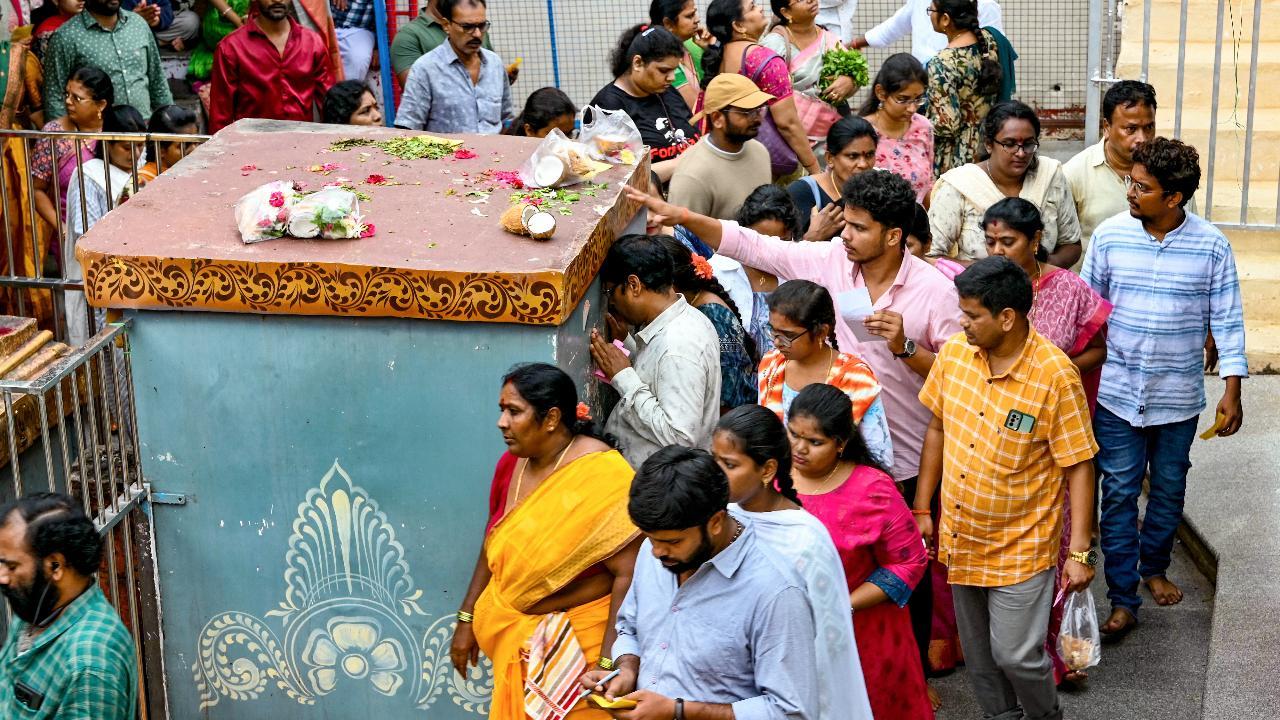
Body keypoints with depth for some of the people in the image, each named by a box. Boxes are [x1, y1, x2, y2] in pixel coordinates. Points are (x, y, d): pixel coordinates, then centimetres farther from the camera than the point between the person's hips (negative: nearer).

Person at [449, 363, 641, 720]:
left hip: (582, 638, -6)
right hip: (514, 634, 6)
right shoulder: (511, 464, -1)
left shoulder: (602, 475, -21)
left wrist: (608, 663, -24)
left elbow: (628, 575, -23)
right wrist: (466, 619, 13)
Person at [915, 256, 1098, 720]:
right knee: (979, 654, 17)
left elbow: (1079, 467, -15)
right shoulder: (954, 352, -6)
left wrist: (1080, 552, -15)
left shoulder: (1055, 375, -20)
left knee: (1015, 654, -2)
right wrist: (922, 509, 8)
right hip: (961, 539, 5)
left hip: (1021, 545, -5)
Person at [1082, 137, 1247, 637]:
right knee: (1119, 494, 1)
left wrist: (1231, 392, -8)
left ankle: (1154, 568, 38)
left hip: (1179, 396, 0)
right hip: (1117, 393, 0)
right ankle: (1123, 601, 7)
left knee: (1169, 489, 15)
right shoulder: (1109, 236, -7)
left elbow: (1227, 320, -4)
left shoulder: (1211, 245, -9)